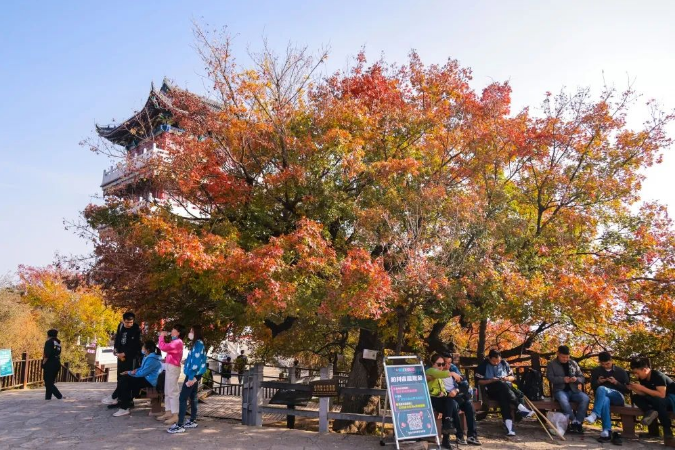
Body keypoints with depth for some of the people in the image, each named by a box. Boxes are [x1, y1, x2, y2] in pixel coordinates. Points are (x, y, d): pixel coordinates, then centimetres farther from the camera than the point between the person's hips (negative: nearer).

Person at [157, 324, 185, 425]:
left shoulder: (177, 342, -17)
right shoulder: (175, 342, 18)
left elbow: (163, 347, -25)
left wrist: (162, 336, -15)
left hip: (173, 368, -11)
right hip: (169, 367, 11)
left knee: (173, 392, -9)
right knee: (167, 392, 14)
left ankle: (175, 415, -8)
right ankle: (168, 412, 21)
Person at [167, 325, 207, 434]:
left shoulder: (198, 343, -15)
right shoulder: (198, 343, 16)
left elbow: (196, 361, -21)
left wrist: (191, 377, -22)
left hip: (193, 375, -10)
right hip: (195, 375, 10)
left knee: (182, 398, -10)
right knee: (192, 398, 14)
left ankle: (180, 425, -11)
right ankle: (192, 421, 21)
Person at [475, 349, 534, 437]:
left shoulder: (504, 364, 13)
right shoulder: (483, 366, 0)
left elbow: (513, 377, 17)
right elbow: (478, 381, -3)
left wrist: (507, 378, -6)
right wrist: (491, 380, -16)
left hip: (507, 388, 4)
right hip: (492, 390, -4)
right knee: (501, 385, -37)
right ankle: (521, 408, -39)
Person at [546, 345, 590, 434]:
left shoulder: (574, 363, 14)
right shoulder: (552, 364, 4)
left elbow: (582, 378, 12)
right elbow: (550, 377, -8)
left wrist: (576, 379, -12)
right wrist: (563, 379, -23)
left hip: (573, 390, 4)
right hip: (560, 390, -3)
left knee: (585, 398, -28)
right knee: (563, 400, -38)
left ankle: (578, 422, -19)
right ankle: (573, 421, -22)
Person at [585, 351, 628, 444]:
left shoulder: (621, 371, 11)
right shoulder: (596, 371, 16)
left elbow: (627, 389, 5)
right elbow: (592, 387, 14)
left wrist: (616, 382, -13)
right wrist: (598, 382, -8)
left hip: (618, 397, -1)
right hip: (602, 397, 1)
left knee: (601, 389, -35)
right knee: (605, 399, -40)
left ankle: (594, 414, -46)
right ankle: (607, 432, -46)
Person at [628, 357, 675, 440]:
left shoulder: (658, 376, -24)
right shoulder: (642, 378, -1)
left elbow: (661, 395, -34)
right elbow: (645, 394, -1)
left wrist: (642, 388, -30)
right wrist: (633, 389, -17)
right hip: (657, 400, 7)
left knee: (658, 400, -39)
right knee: (635, 397, -9)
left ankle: (667, 429, -24)